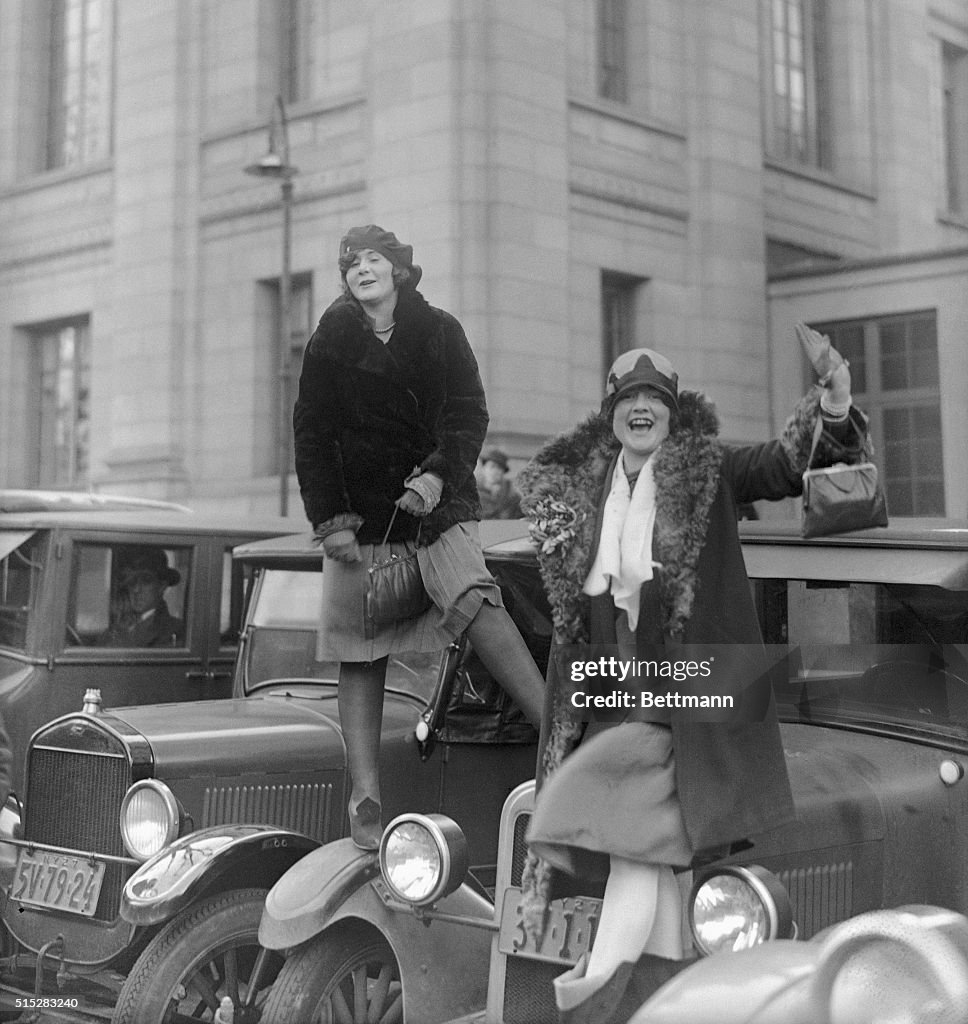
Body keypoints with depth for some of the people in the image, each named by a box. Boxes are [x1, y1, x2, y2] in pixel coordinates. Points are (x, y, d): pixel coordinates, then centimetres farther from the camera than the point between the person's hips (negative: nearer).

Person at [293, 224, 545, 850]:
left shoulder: (439, 332, 5)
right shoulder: (330, 342, 8)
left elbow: (469, 415, -3)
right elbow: (312, 435, 5)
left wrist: (438, 475, -22)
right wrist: (329, 519, -6)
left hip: (436, 503, -2)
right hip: (357, 516, 2)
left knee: (476, 603, -26)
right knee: (360, 657, -2)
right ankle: (366, 801, -2)